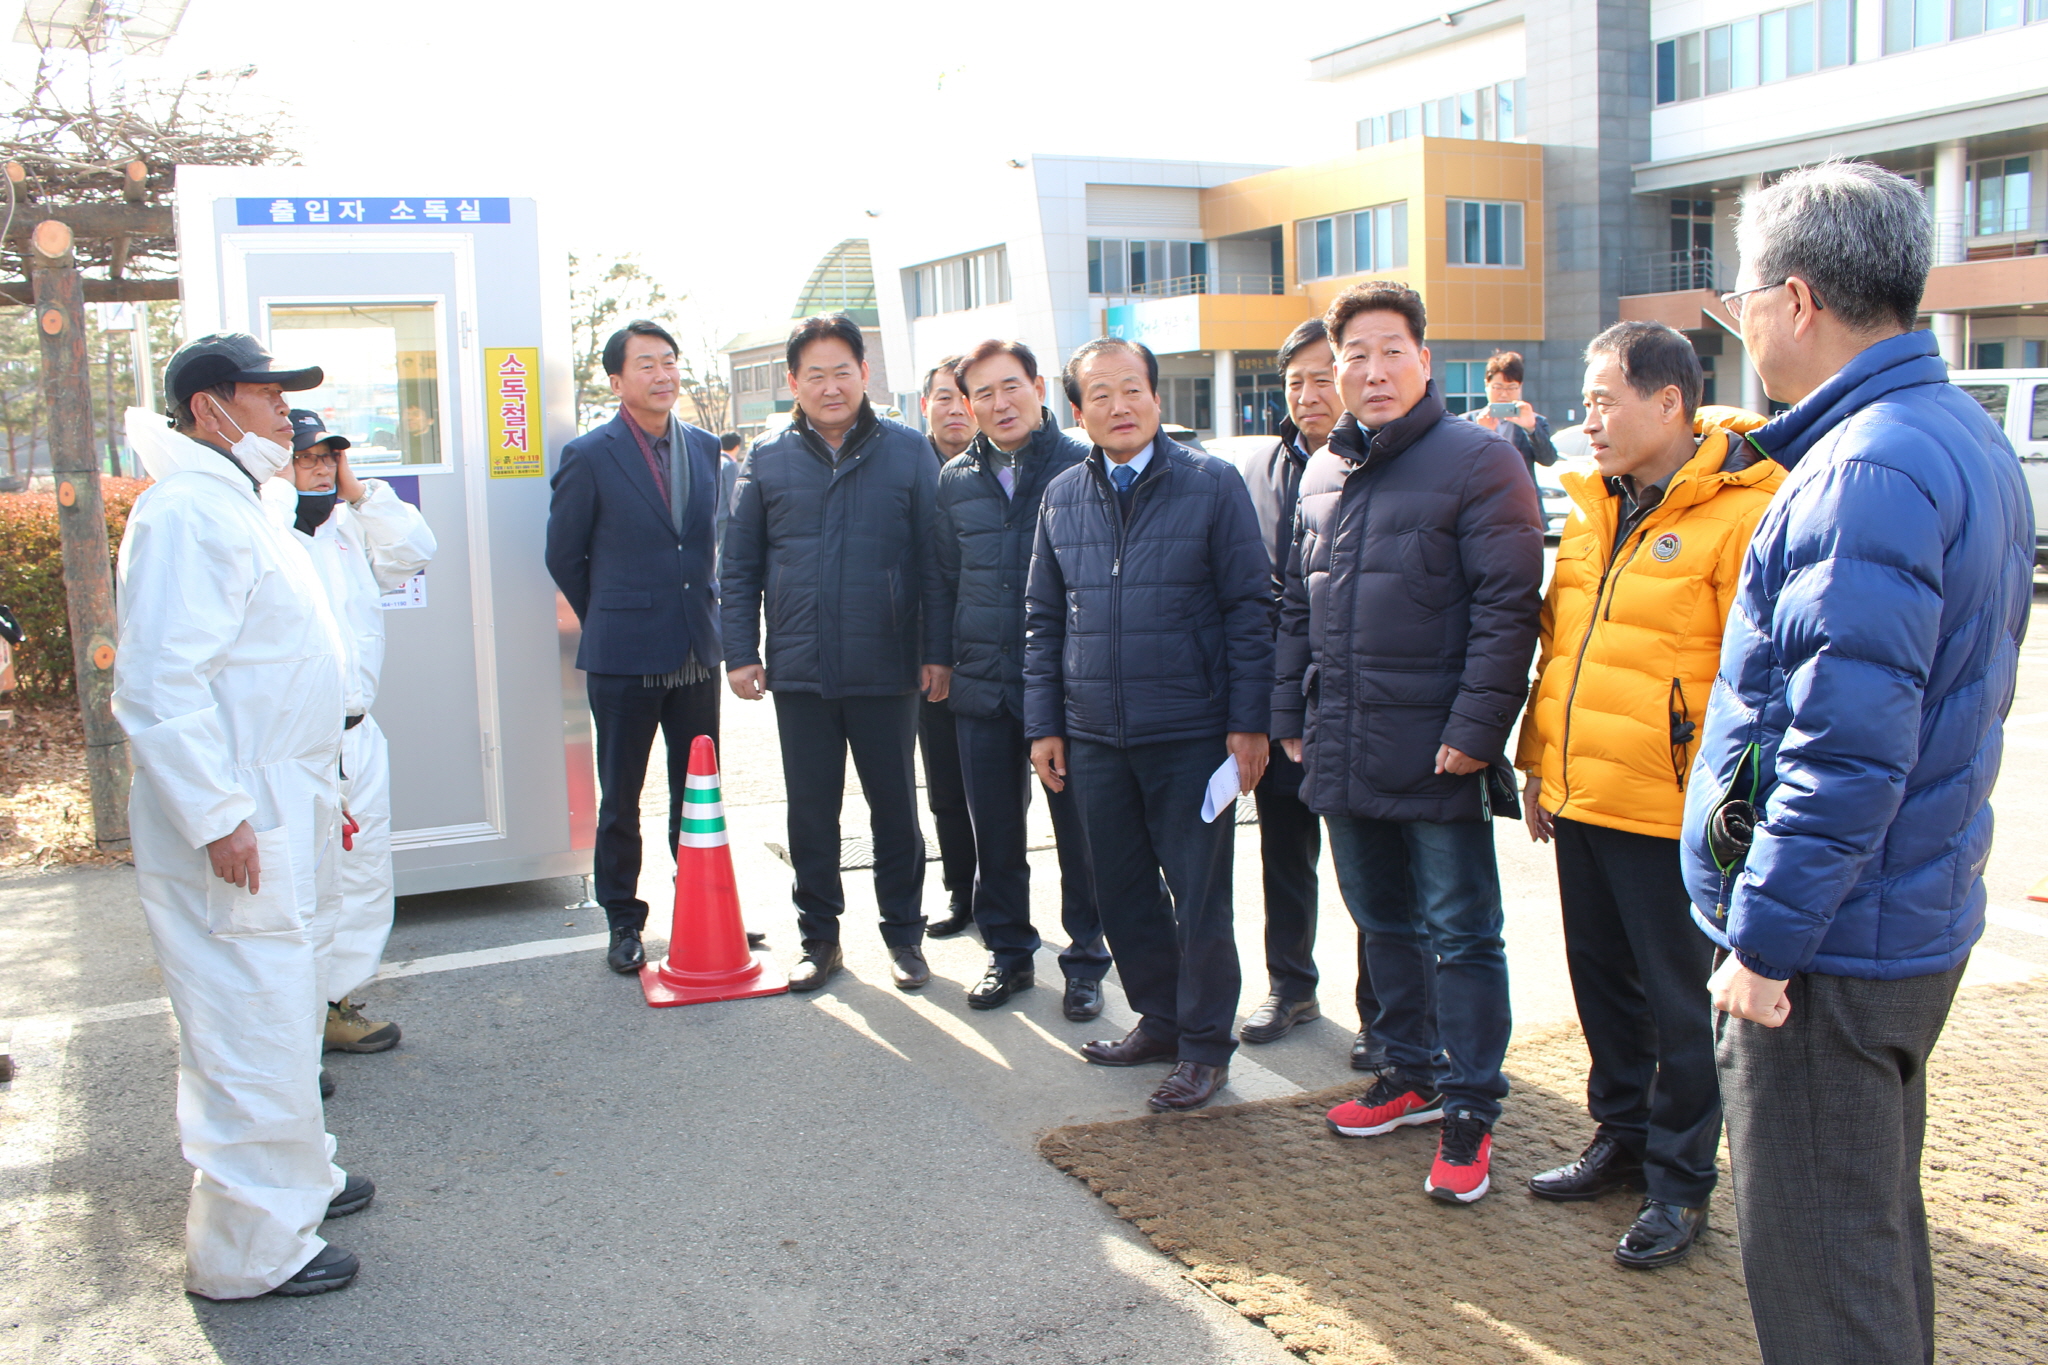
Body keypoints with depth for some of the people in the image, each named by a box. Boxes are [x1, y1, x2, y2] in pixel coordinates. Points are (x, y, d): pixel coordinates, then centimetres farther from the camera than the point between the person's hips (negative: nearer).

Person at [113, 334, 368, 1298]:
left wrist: (315, 793, 24)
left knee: (282, 1018, 22)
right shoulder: (188, 512, -17)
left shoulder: (233, 505, 17)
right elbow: (158, 686, -25)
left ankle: (296, 1181, 38)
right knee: (254, 1037, -3)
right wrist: (217, 818, -25)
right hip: (233, 836, -11)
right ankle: (248, 1251, 10)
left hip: (276, 817, 11)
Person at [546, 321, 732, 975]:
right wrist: (609, 623, 7)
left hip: (696, 652, 4)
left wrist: (703, 610, 13)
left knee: (699, 796, 12)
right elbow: (564, 557, 0)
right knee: (619, 800, 8)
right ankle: (623, 923, 20)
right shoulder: (589, 456, -6)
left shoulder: (704, 448, 7)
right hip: (623, 659, -4)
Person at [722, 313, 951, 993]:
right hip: (799, 671, 2)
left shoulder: (908, 452, 0)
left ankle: (904, 935, 24)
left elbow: (933, 559, 0)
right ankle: (819, 936, 24)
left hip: (887, 669, -1)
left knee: (895, 807, 9)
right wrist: (740, 653, 1)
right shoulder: (768, 460, 5)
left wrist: (937, 650, -4)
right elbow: (740, 566, 7)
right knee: (811, 810, 10)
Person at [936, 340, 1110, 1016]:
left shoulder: (1084, 467, -4)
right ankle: (1008, 951, 28)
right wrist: (944, 658, 12)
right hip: (983, 684, 4)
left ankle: (1085, 959, 20)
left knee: (1079, 828, 5)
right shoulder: (955, 479, 8)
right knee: (994, 830, 11)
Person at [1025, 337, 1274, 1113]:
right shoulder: (1062, 497, 8)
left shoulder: (1212, 485, -4)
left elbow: (1249, 608, -4)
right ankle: (1159, 1019, 30)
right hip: (1094, 736, 4)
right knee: (1122, 891, 12)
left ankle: (1205, 1044, 18)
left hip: (1191, 735, -4)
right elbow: (1043, 619, 13)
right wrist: (1043, 724, 8)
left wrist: (1247, 722, -8)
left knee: (1198, 895, 3)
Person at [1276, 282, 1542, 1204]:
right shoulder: (1322, 473, 13)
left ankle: (1470, 1110, 15)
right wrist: (1290, 713, 13)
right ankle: (1412, 1074, 34)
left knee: (1459, 934, 3)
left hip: (1437, 753, -7)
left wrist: (1474, 728, -18)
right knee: (1382, 922, 18)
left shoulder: (1478, 462, -8)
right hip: (1343, 751, 7)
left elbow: (1506, 607, -13)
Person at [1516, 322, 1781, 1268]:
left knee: (1679, 1002, 7)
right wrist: (1539, 761, 17)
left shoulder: (1743, 512, -15)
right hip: (1580, 799, 7)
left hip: (1670, 816, -7)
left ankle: (1679, 1179, 23)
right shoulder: (1592, 506, 10)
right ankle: (1622, 1137, 37)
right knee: (1603, 983, 19)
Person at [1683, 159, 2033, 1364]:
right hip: (1924, 918, 10)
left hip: (1830, 948, -10)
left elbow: (1847, 746, -27)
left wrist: (1764, 938, -19)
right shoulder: (1970, 440, 11)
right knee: (1876, 1226, 24)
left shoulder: (1867, 471, -22)